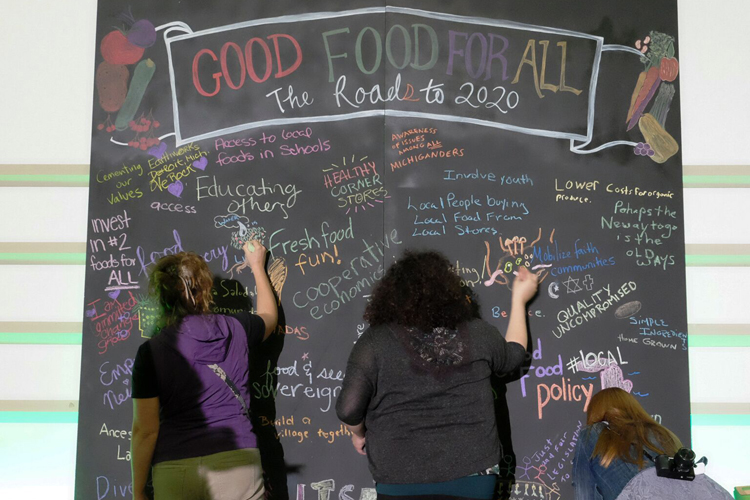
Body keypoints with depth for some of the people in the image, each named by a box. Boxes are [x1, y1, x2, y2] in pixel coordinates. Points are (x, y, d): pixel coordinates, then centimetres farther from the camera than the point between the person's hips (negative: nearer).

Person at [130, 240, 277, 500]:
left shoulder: (151, 352, -3)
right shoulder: (234, 330, 3)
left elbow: (145, 429, -3)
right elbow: (269, 315, 27)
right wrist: (257, 266, 40)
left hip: (175, 470, -1)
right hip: (237, 462, 2)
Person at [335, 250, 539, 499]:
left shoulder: (375, 341, -9)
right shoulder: (477, 334, 0)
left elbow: (348, 409, -13)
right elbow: (514, 355, 20)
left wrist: (360, 434, 9)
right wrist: (519, 299, 31)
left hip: (402, 480, -2)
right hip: (472, 473, 3)